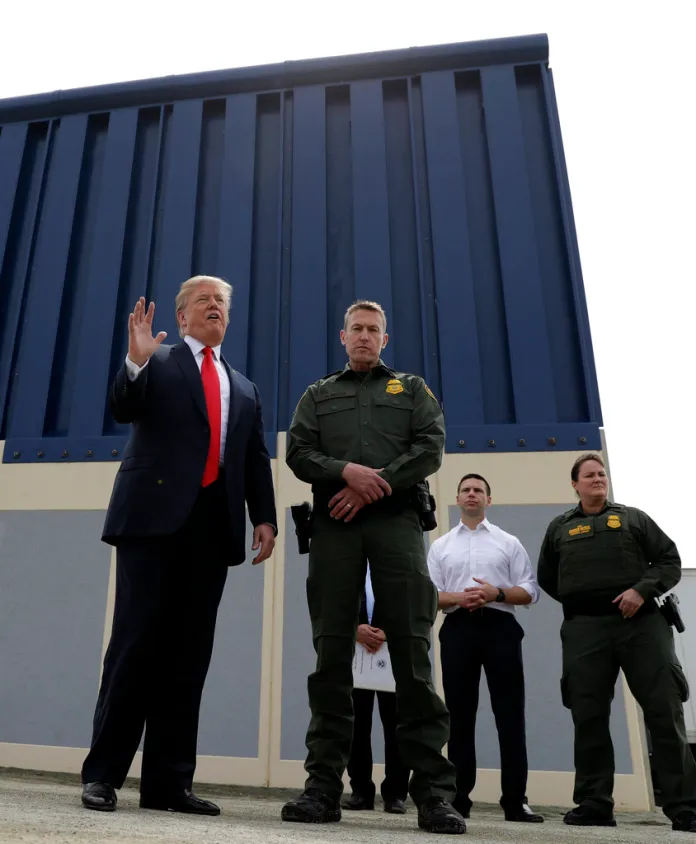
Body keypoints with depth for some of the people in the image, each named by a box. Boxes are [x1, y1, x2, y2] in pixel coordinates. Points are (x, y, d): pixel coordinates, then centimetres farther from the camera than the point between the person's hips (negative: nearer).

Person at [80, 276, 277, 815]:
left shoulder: (245, 389, 22)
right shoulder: (156, 362, 12)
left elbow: (257, 461, 16)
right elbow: (123, 410, -3)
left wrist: (264, 517, 2)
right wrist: (136, 361, -21)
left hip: (214, 522, 4)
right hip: (154, 514, -3)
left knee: (189, 652, 4)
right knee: (137, 641, -3)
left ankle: (169, 782, 12)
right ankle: (103, 773, 10)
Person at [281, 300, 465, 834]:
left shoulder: (413, 389, 20)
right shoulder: (318, 395, 23)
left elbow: (430, 449, 4)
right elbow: (299, 453, 8)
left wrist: (373, 485, -8)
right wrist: (347, 472, -12)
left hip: (396, 521, -1)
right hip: (334, 525, 1)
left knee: (413, 650, -6)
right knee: (332, 653, 0)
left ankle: (434, 790, -2)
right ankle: (324, 786, 5)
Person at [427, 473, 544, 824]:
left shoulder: (509, 542, 11)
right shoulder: (440, 546, 14)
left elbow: (530, 591, 4)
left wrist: (496, 592, -13)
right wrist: (458, 598, -12)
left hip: (500, 627, -1)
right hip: (458, 629, 1)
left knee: (509, 714, -1)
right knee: (460, 715, 4)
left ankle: (515, 800, 5)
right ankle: (459, 797, 11)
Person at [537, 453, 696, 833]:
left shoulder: (633, 517, 15)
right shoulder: (560, 528, 18)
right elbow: (546, 578, 21)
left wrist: (642, 590, -10)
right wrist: (580, 602, 9)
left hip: (641, 621, 0)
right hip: (584, 628, 1)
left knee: (665, 712, -3)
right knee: (589, 717, 1)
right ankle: (594, 805, 10)